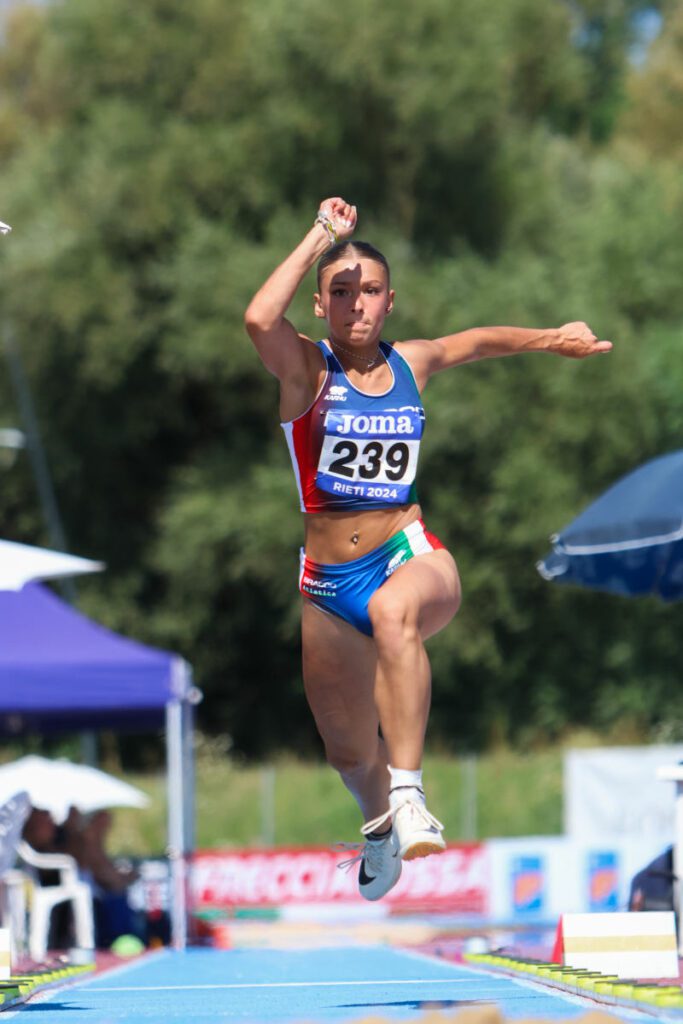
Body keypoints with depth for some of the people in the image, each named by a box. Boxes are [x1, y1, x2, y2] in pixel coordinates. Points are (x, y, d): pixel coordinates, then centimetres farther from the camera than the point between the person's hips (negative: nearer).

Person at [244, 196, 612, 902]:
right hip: (328, 582, 0)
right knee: (348, 753, 12)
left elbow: (478, 340, 29)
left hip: (411, 555, 0)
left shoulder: (411, 364, 7)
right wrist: (322, 235, -19)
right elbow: (259, 318, -25)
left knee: (393, 609, -40)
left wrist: (554, 339, 40)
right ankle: (378, 821, 49)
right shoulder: (304, 368, -3)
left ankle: (408, 795, -43)